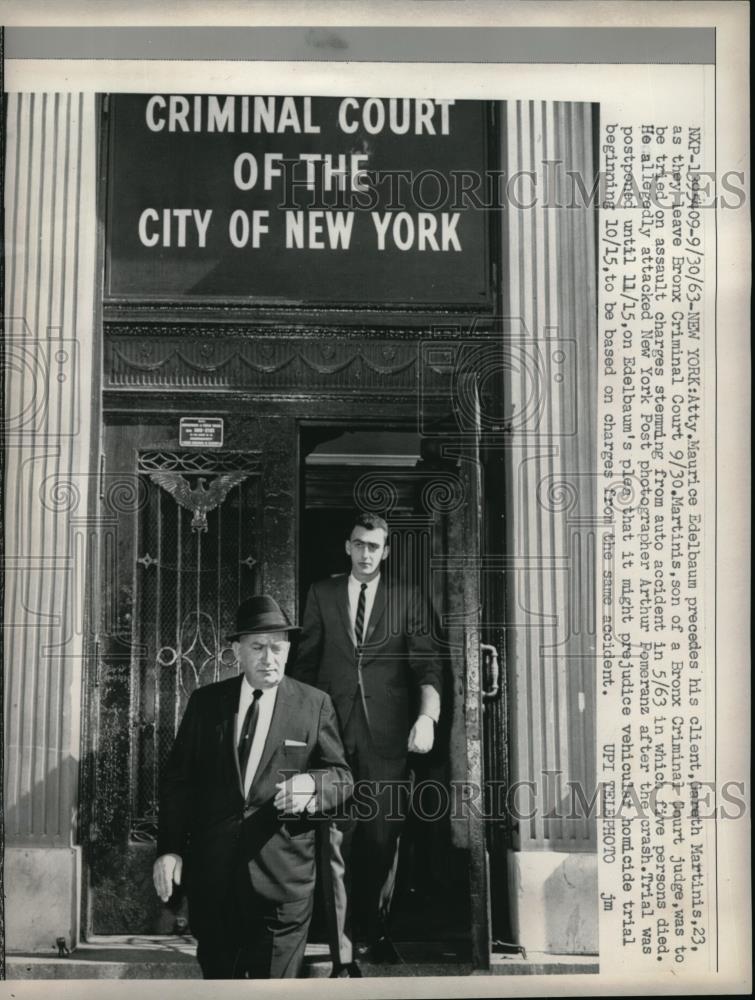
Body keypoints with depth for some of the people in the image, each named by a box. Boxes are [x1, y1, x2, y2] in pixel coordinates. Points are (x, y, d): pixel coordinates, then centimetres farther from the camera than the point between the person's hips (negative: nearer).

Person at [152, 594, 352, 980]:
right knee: (218, 978, 14)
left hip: (282, 875, -2)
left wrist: (312, 784, -21)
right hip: (212, 875, 2)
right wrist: (169, 848, -3)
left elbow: (342, 777, 1)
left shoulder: (315, 705, 1)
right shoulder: (205, 702, 5)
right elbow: (177, 779, 6)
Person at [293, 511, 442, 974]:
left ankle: (378, 930, 29)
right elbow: (306, 661, 13)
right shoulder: (322, 595, 11)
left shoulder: (409, 600, 6)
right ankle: (343, 956, 1)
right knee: (335, 844, -4)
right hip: (333, 731, 1)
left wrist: (428, 716, -19)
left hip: (388, 736, 0)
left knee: (384, 840, 7)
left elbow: (428, 664, -3)